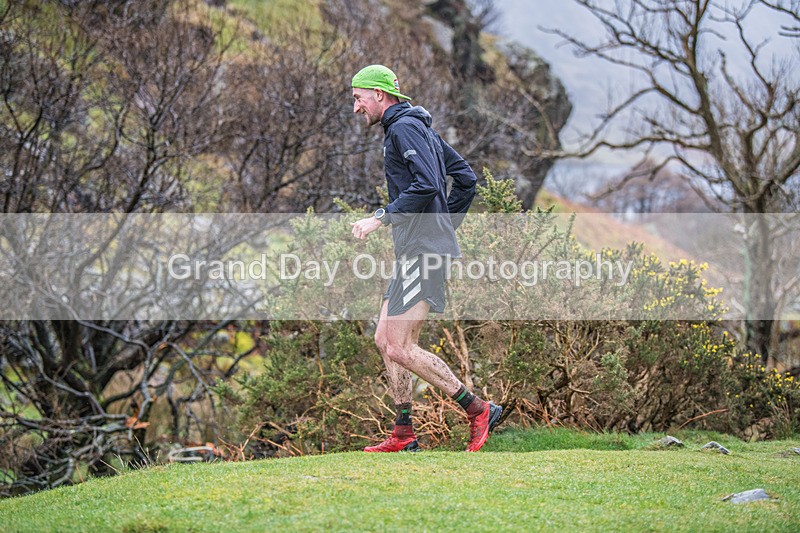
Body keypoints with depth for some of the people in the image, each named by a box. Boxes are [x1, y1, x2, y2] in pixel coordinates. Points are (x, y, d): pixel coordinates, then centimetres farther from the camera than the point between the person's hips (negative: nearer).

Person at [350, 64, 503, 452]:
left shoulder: (404, 128, -10)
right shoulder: (420, 127, 21)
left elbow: (427, 185, -23)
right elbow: (466, 177, 23)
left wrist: (381, 218, -20)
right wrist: (447, 226, 22)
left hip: (424, 252, -11)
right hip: (415, 251, 11)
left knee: (399, 349, -12)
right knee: (385, 341, 11)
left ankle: (479, 410, -7)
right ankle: (403, 435, 12)